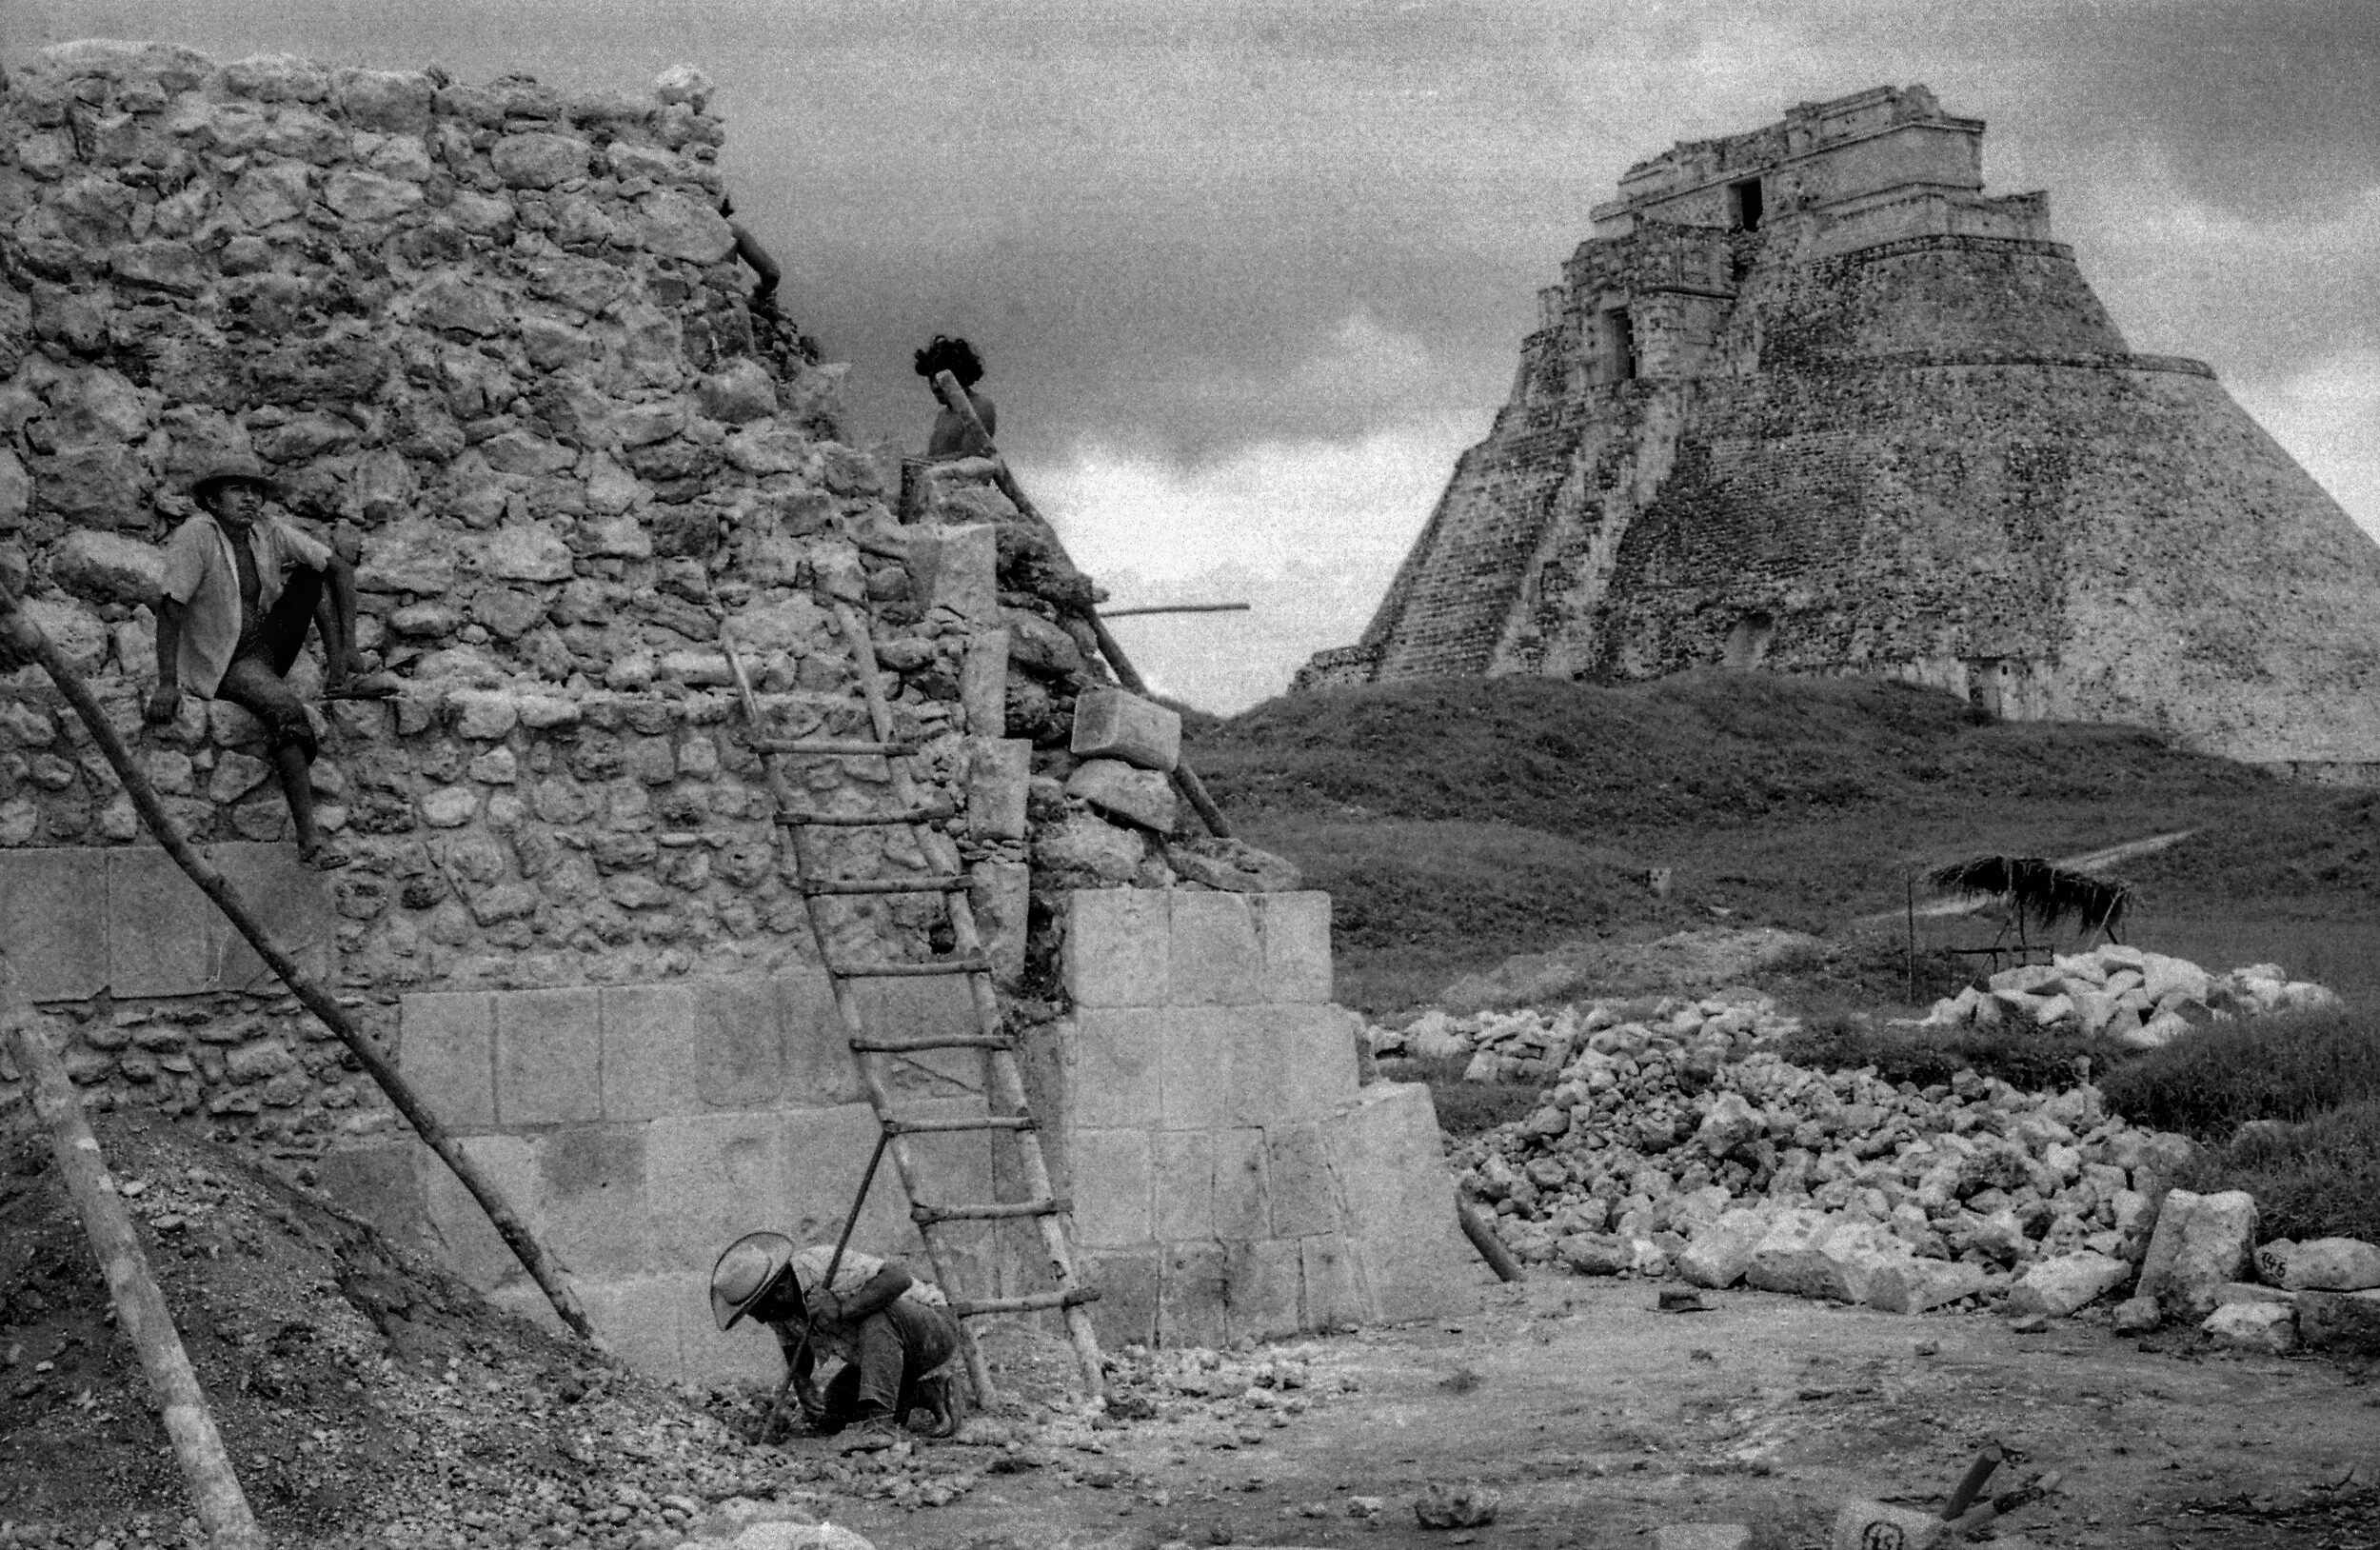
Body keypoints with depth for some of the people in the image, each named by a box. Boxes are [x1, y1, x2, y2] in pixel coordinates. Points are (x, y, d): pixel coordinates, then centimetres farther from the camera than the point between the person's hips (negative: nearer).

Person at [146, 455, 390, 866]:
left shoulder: (269, 532, -4)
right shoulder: (195, 537, -19)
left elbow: (341, 569, -2)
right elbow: (170, 608, -25)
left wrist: (348, 645, -11)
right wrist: (167, 684, -32)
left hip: (267, 647, 6)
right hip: (222, 664, -6)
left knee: (313, 573, -6)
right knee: (286, 708, -35)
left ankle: (342, 678, -11)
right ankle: (309, 841, -38)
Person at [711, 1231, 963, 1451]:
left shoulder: (824, 1265, -32)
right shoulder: (778, 1308, -8)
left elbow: (899, 1276, -43)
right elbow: (797, 1352, 9)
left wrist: (842, 1310, -46)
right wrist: (803, 1391, -10)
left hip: (933, 1327, -9)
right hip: (885, 1348, 9)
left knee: (876, 1314, -37)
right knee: (829, 1417, 2)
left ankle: (881, 1422, -37)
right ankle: (926, 1392, 14)